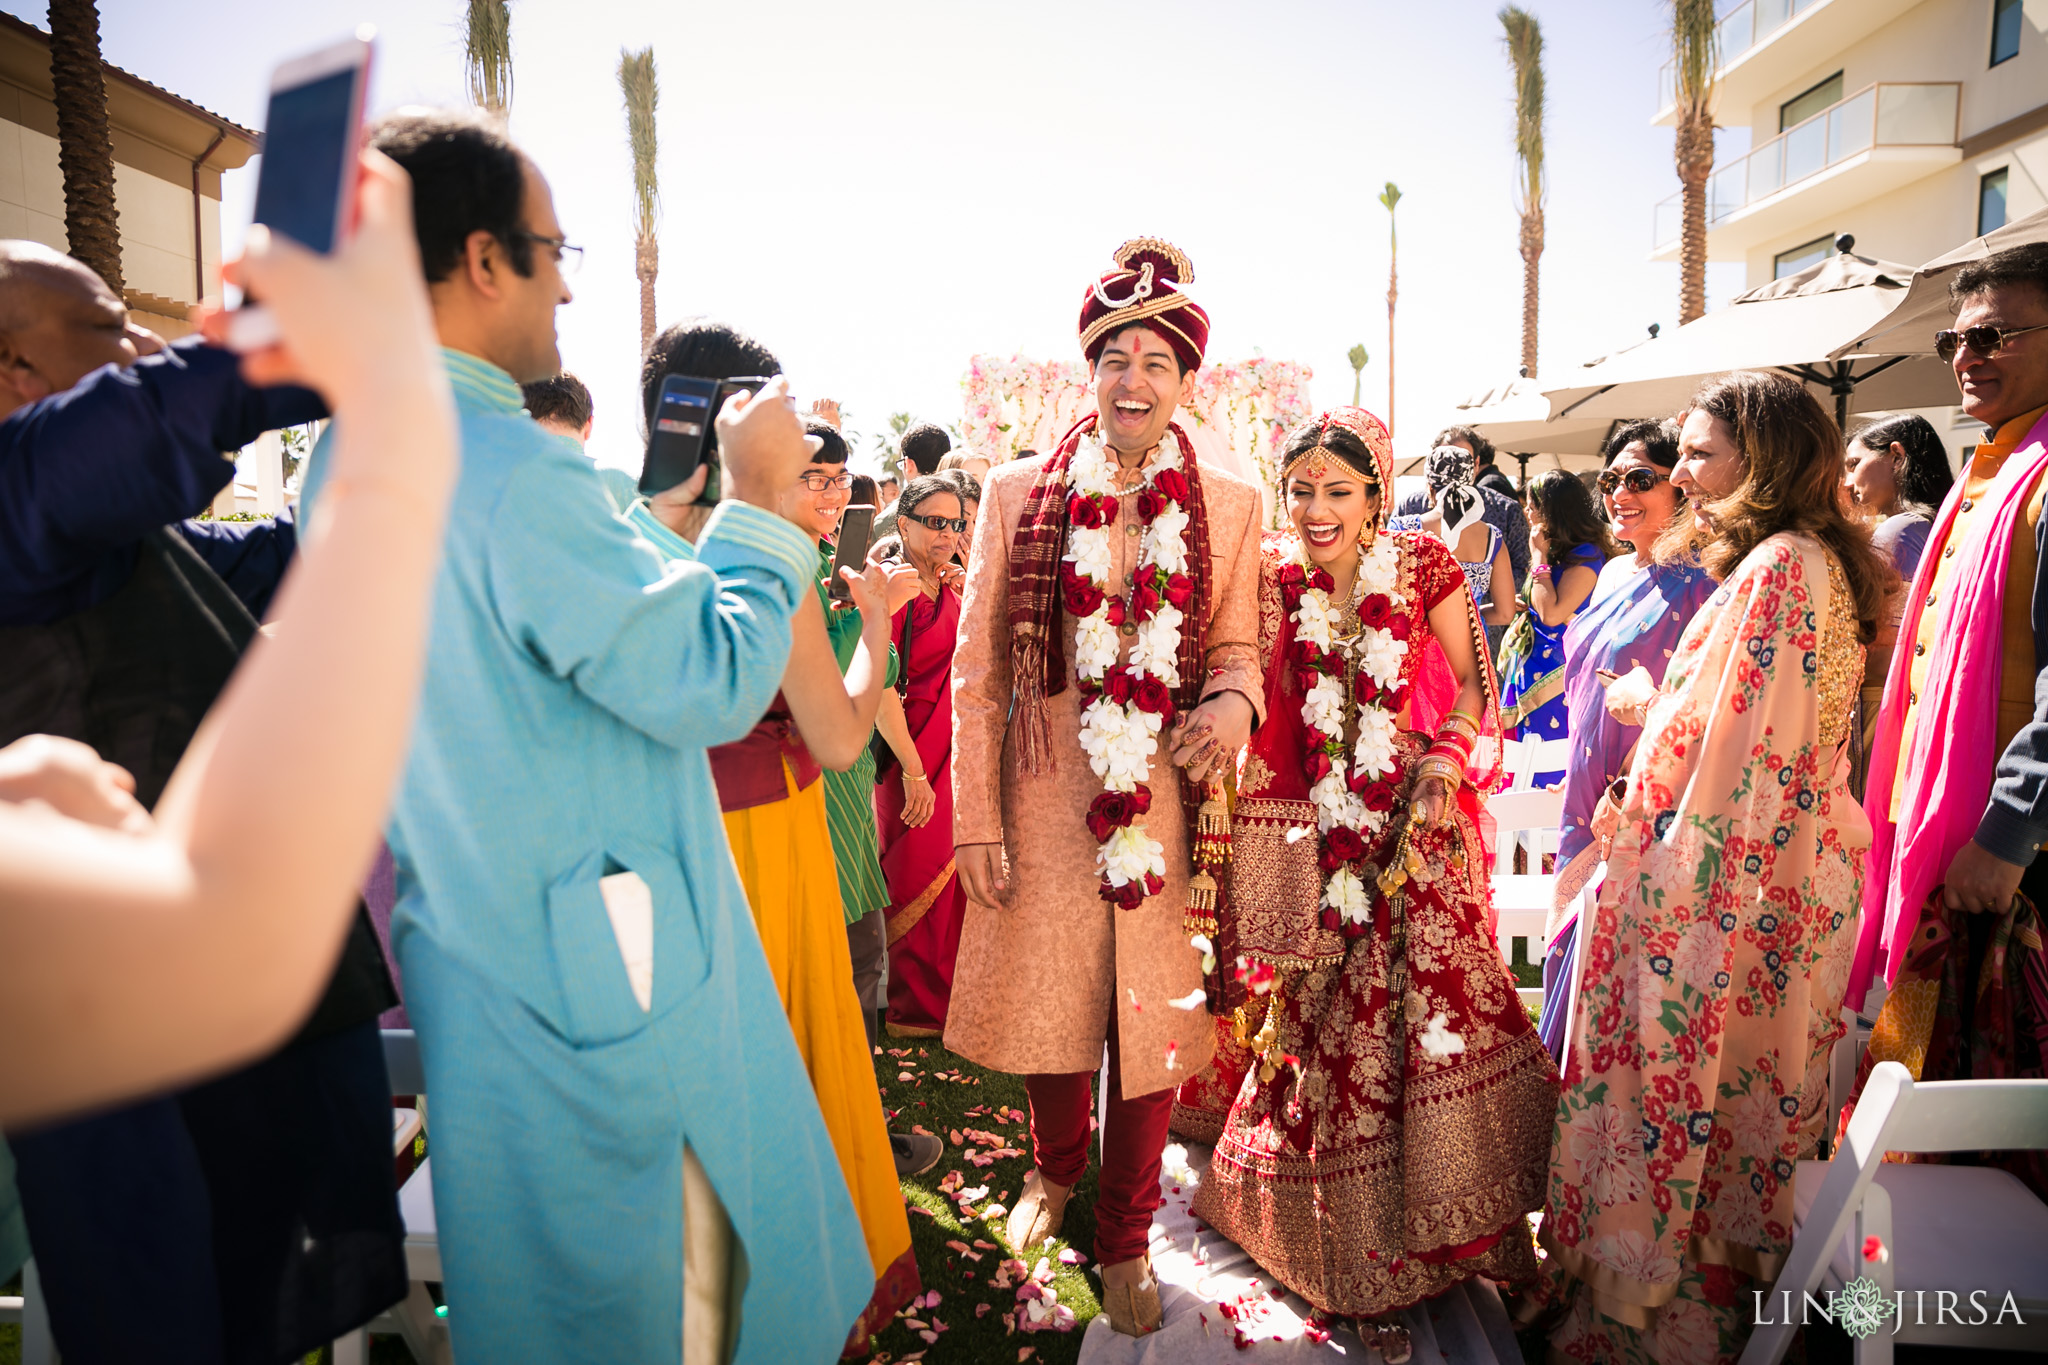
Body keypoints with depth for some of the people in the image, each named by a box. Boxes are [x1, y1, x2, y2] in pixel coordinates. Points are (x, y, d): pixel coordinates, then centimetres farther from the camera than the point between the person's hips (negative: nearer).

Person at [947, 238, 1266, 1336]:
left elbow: (1236, 648, 10)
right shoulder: (1017, 494, 0)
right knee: (1044, 1000, 15)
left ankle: (1124, 1238, 33)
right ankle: (1054, 1165, 48)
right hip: (1046, 802, 0)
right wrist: (977, 824, -4)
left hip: (1166, 805, 0)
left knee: (1152, 1018, 9)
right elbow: (976, 672, 0)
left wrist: (1233, 702, -15)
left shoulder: (1229, 507, 3)